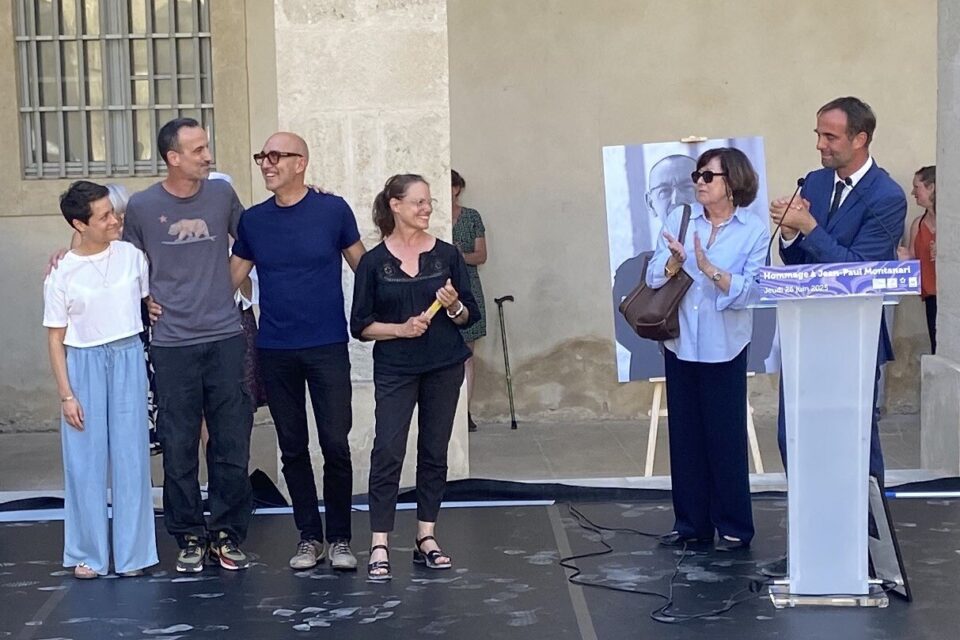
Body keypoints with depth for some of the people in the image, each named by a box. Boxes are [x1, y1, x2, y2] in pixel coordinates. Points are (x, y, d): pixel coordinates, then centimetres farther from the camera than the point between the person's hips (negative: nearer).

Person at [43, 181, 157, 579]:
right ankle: (88, 553, 14)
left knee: (131, 457, 3)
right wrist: (65, 394, -5)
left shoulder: (131, 255, 0)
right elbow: (56, 339, 0)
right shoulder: (62, 275, -4)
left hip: (128, 359, 1)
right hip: (83, 365, -1)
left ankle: (132, 553, 13)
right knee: (85, 461, 2)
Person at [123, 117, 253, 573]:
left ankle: (227, 535, 16)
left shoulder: (222, 193, 4)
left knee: (232, 445, 4)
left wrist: (229, 288, 9)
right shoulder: (142, 206, -1)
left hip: (225, 339, 2)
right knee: (179, 448, 3)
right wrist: (148, 301, 1)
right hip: (172, 345, -1)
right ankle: (189, 538, 16)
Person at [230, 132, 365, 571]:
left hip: (328, 348, -3)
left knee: (335, 445, -2)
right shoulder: (253, 220, 5)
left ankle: (340, 538, 12)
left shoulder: (333, 210, -2)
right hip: (275, 351, 3)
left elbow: (363, 267, 4)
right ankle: (309, 537, 19)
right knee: (293, 448, 8)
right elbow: (232, 277, 10)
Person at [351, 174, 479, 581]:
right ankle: (379, 546, -8)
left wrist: (454, 307, -13)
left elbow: (469, 316, 7)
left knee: (435, 452, 7)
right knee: (387, 453, -9)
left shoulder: (446, 255, 4)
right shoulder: (374, 262, -2)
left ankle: (426, 538, 16)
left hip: (444, 367, 3)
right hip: (395, 369, -3)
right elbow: (361, 326, -1)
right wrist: (401, 328, -16)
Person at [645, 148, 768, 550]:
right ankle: (690, 523, 20)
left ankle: (734, 526, 13)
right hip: (679, 343, 3)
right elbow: (654, 278, -1)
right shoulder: (679, 219, 5)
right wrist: (674, 262, -21)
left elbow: (750, 291, -13)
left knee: (726, 437, 2)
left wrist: (710, 268, -24)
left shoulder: (755, 230, -3)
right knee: (685, 436, 9)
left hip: (724, 347, -3)